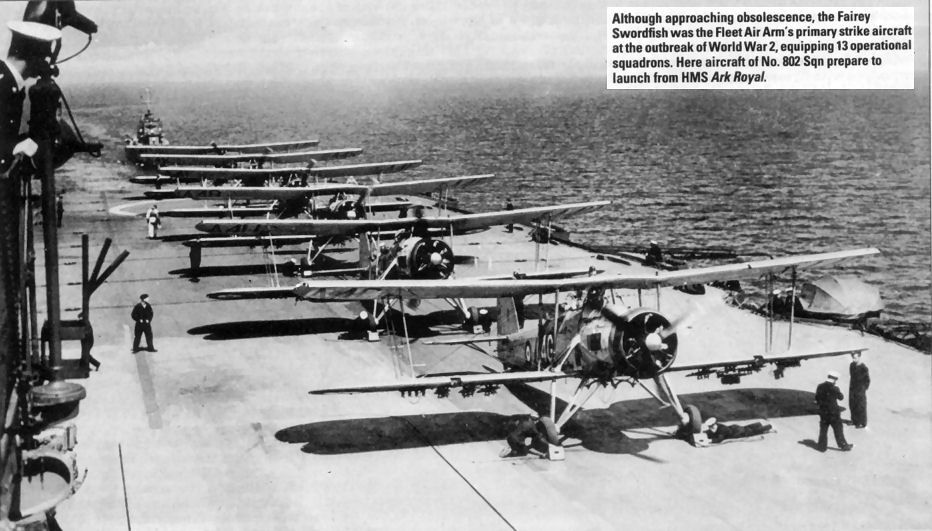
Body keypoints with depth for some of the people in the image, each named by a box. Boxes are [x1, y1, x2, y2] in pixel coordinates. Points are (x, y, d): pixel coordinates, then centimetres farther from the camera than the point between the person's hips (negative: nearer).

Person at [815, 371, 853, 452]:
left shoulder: (820, 387, -3)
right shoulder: (834, 389, -17)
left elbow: (817, 399, 3)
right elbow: (841, 397, -1)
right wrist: (839, 391, 16)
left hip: (823, 412, 4)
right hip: (833, 412, -4)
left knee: (823, 430, 13)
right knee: (838, 430, 8)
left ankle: (822, 446, 16)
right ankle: (843, 446, 17)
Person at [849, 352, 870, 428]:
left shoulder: (863, 368, -22)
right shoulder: (852, 365, -2)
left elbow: (867, 380, -12)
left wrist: (864, 389, -10)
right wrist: (851, 386, 11)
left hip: (860, 390, -7)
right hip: (852, 389, 7)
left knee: (861, 407, 6)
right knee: (852, 405, 18)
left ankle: (862, 423, 21)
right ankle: (854, 420, 36)